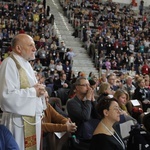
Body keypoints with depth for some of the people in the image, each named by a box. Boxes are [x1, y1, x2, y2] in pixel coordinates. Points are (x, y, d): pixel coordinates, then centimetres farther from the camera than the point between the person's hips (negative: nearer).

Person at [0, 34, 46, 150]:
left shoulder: (26, 64, 13)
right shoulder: (9, 63, -17)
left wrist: (38, 89, 1)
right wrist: (33, 91, -16)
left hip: (33, 118, 9)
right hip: (19, 121, -9)